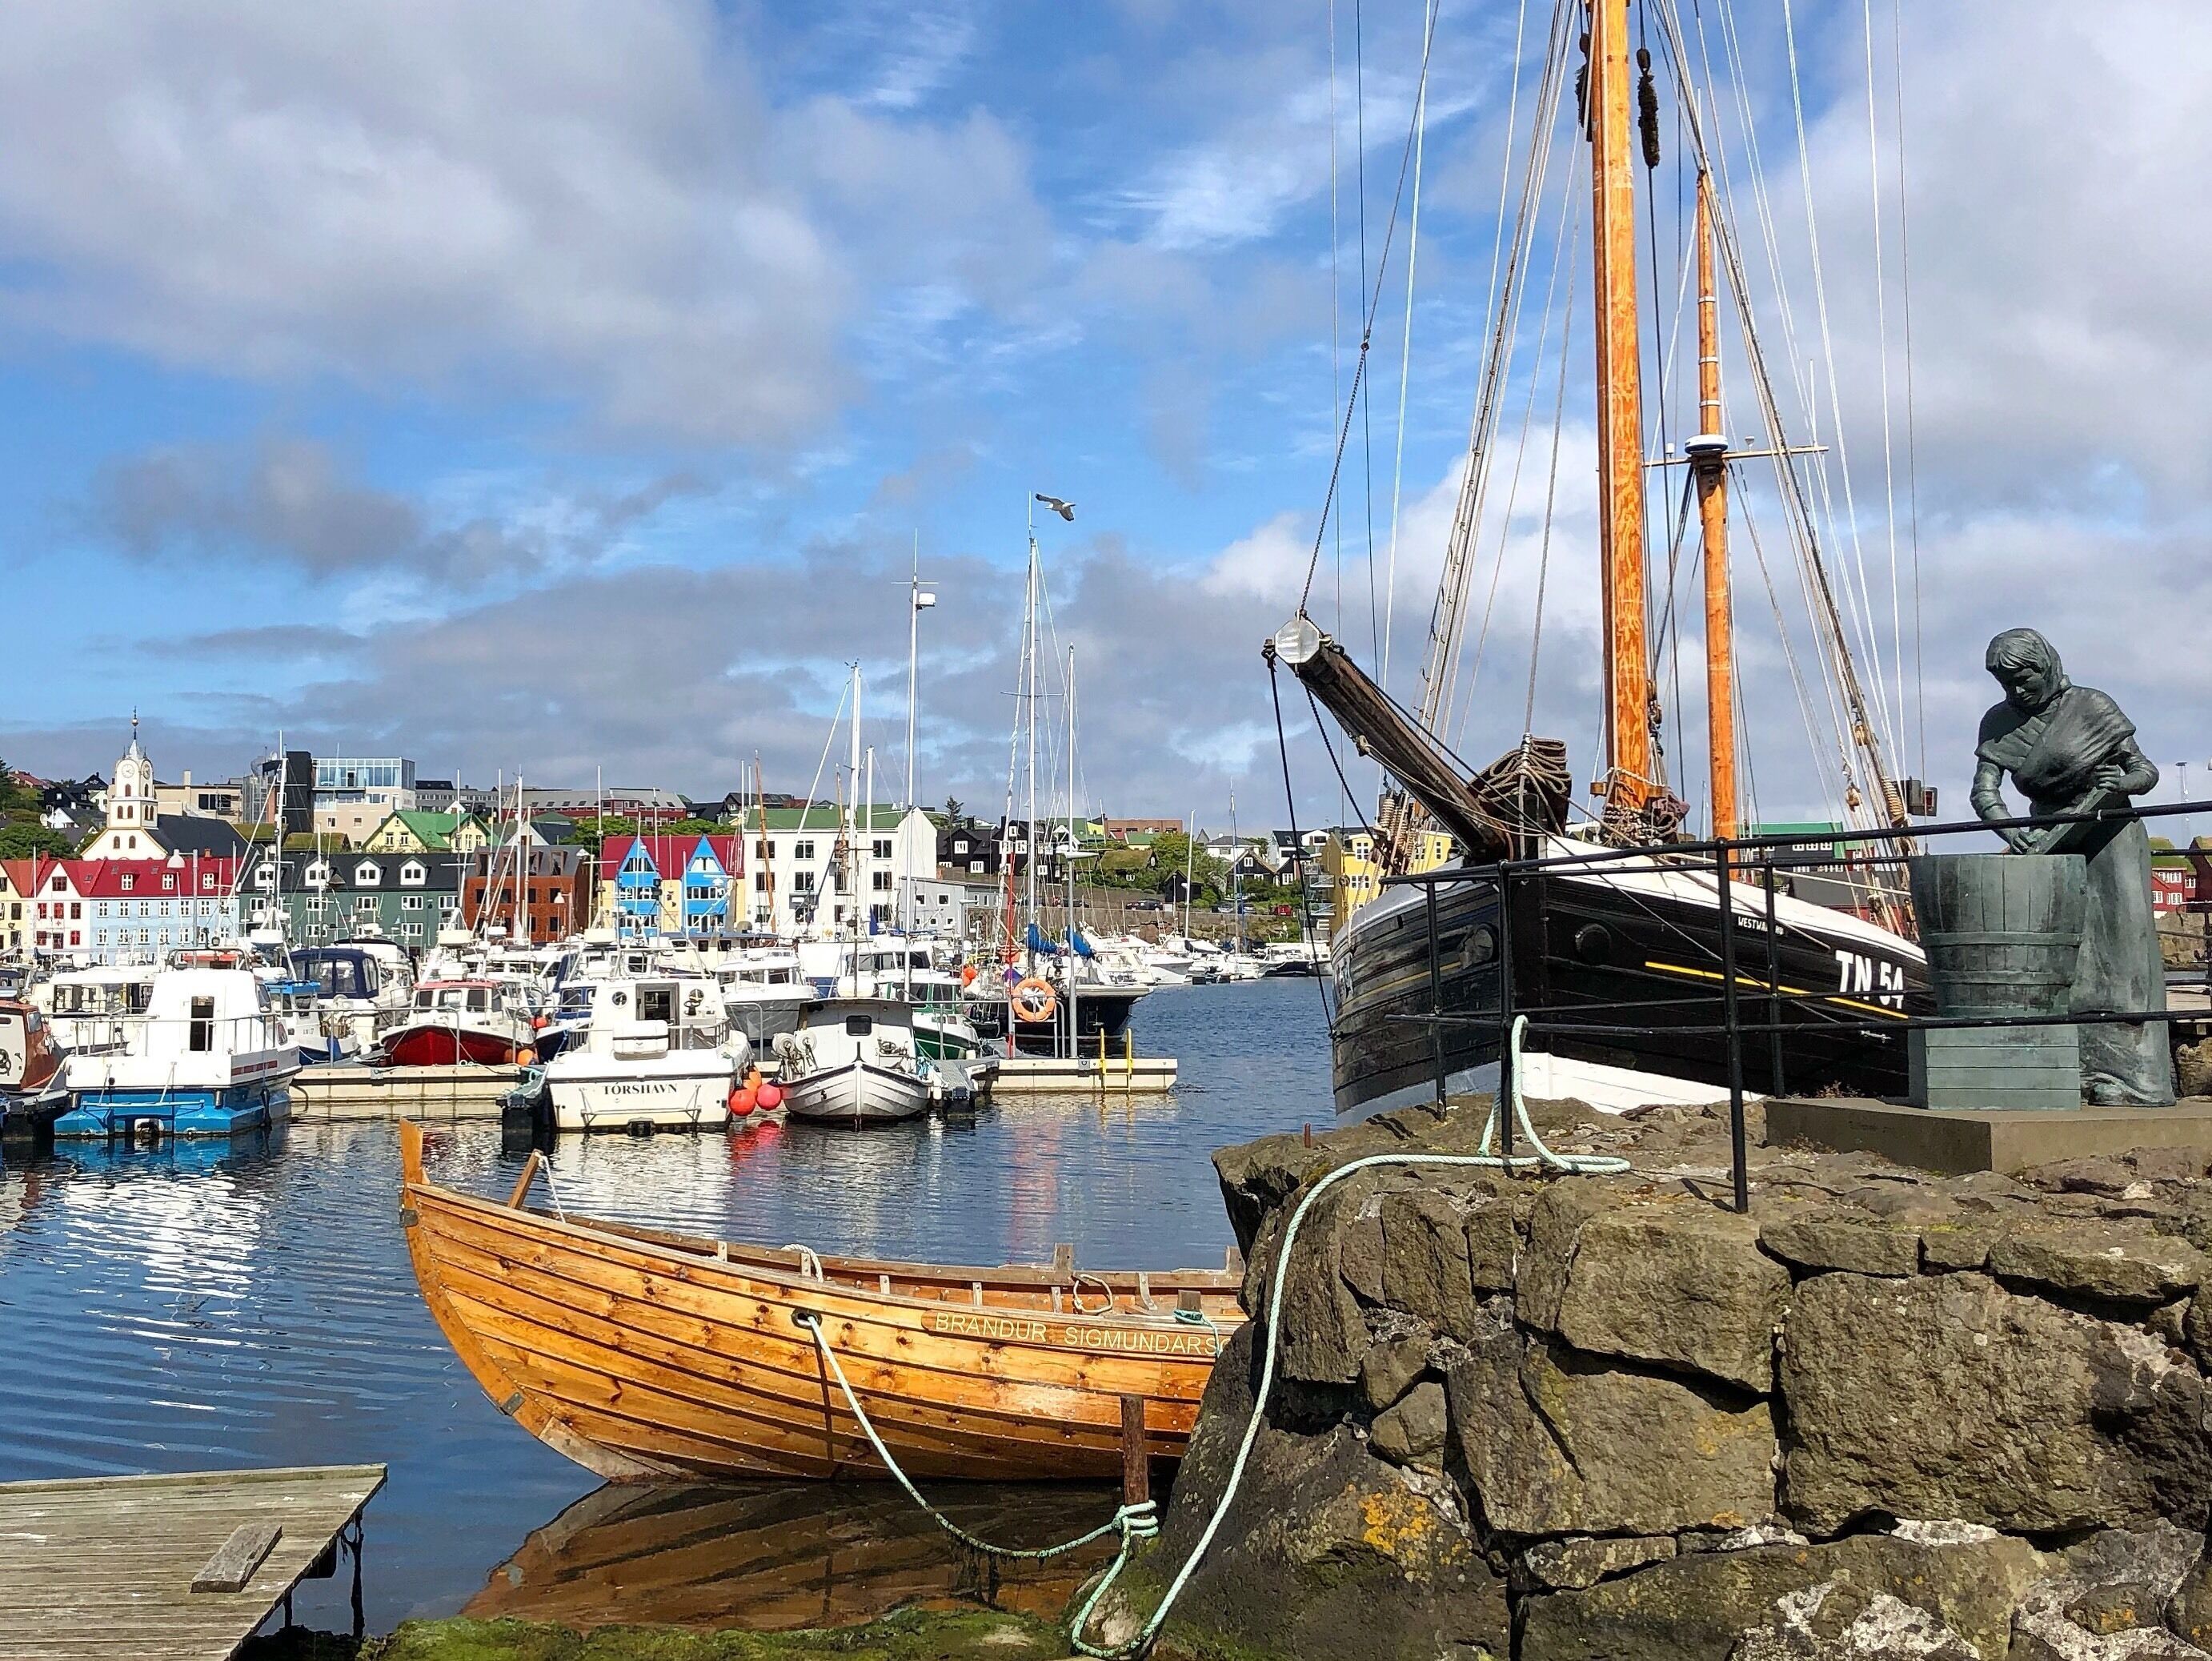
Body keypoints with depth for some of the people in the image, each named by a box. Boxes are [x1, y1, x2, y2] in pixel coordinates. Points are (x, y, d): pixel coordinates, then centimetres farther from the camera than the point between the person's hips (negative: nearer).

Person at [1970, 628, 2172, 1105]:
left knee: (2118, 944, -11)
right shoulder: (1999, 723, 0)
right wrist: (2008, 829, -27)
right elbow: (1984, 790, -8)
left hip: (2107, 835, -4)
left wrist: (2118, 784, -28)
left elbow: (2145, 770, -5)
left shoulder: (2091, 707, -10)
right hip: (2049, 842, 4)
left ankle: (2129, 1074, -13)